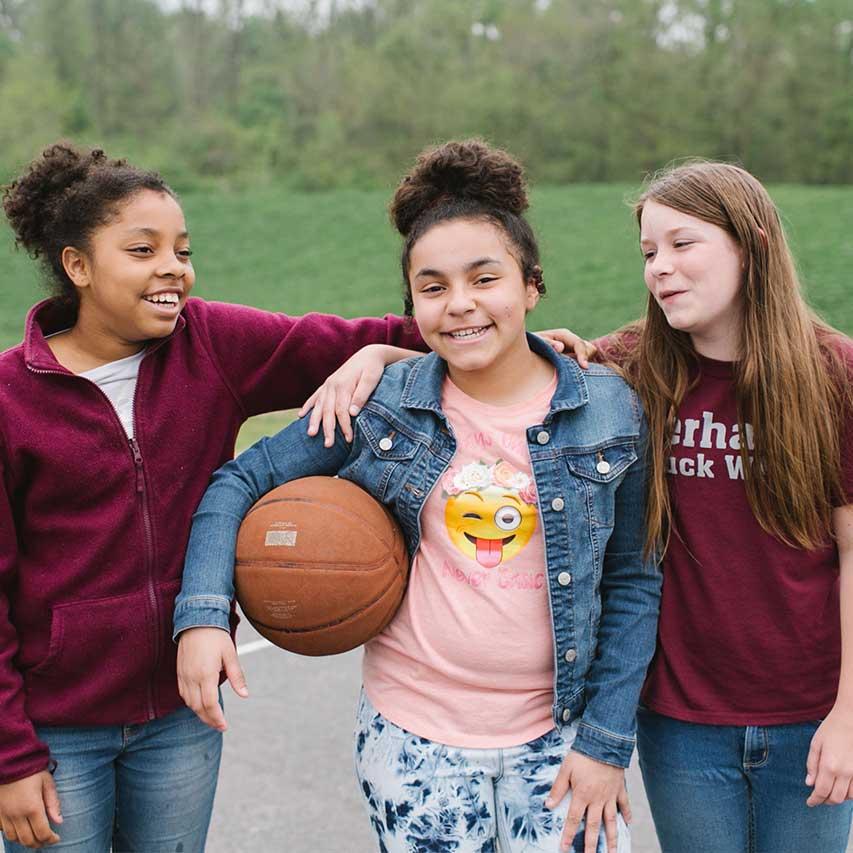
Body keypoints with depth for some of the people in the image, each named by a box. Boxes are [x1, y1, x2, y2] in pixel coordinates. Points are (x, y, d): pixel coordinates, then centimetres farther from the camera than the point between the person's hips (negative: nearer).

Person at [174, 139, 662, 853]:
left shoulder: (609, 411, -5)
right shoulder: (378, 402, -6)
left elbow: (634, 581, 1)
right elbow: (241, 482, 1)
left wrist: (606, 740, -3)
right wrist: (203, 614, -14)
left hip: (558, 737, 0)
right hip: (413, 740, 0)